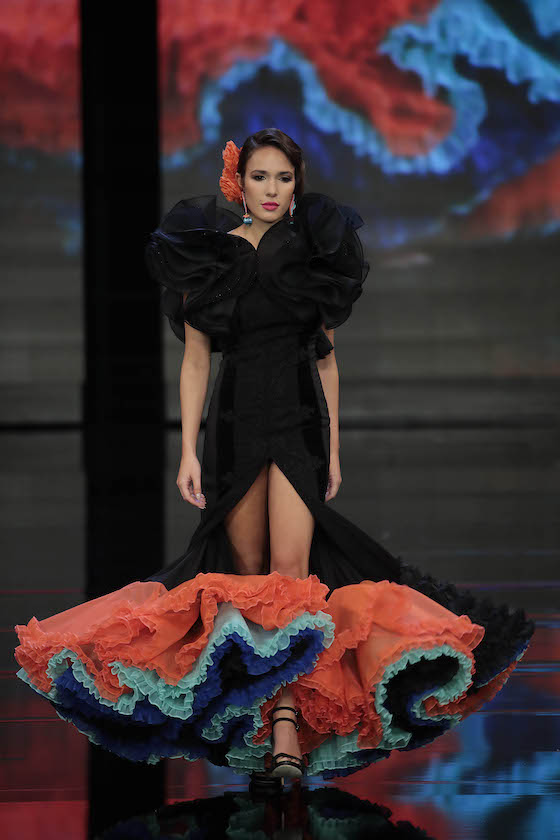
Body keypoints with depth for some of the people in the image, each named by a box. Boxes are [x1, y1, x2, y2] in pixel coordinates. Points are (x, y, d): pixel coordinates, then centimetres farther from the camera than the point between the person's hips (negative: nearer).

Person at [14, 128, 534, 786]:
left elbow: (326, 357, 10)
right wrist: (188, 451, -3)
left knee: (291, 570, -14)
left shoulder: (314, 251, 6)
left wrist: (334, 449, 7)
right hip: (235, 422, 1)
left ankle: (289, 727, -20)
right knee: (247, 575, 4)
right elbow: (196, 359, 3)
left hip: (301, 420, -1)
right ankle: (248, 713, 11)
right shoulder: (208, 252, 3)